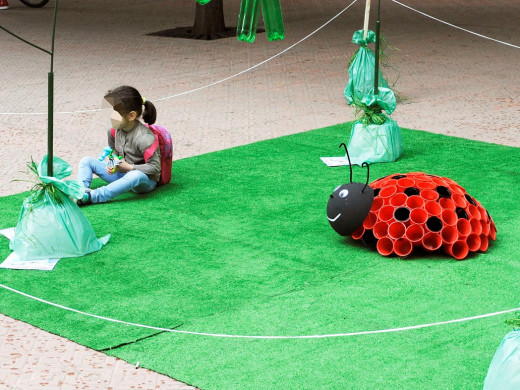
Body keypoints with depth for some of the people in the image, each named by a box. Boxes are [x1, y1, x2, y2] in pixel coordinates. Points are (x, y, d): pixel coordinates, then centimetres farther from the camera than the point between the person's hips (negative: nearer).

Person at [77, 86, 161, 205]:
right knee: (86, 161, -2)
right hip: (121, 174, 7)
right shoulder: (115, 131, -4)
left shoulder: (144, 137, -24)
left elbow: (155, 167, -21)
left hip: (145, 181, -7)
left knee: (136, 176, -44)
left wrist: (129, 167, -21)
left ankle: (89, 197, -51)